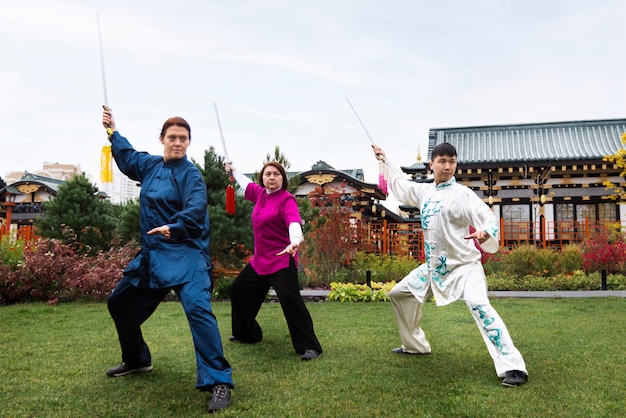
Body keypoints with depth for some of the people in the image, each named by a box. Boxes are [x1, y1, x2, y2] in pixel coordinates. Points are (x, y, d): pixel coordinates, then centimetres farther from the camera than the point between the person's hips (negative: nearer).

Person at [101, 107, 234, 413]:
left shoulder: (190, 174, -11)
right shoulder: (150, 165, 9)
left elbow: (196, 210, -28)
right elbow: (127, 157, 33)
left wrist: (174, 228, -44)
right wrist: (113, 132, 35)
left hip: (185, 255, -8)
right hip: (151, 254, 8)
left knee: (197, 308, -27)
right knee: (120, 303, 21)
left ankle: (219, 383, -25)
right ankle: (137, 360, 41)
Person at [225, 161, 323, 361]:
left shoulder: (286, 199, -13)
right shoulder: (261, 194, 8)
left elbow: (294, 221, -31)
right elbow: (247, 184, 30)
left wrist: (294, 242, -51)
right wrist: (234, 171, 47)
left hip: (281, 261, -9)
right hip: (260, 260, 9)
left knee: (290, 298, -23)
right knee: (238, 290, 20)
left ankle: (309, 347, -16)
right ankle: (247, 333, 39)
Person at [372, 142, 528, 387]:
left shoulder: (462, 194, -14)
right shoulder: (424, 191, 5)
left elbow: (489, 218, -22)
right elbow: (402, 184, 24)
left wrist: (485, 233, -44)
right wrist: (385, 161, 31)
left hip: (463, 265, -7)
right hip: (434, 266, 8)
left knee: (479, 306, -31)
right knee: (398, 294, 17)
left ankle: (513, 368, -29)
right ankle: (415, 345, 35)